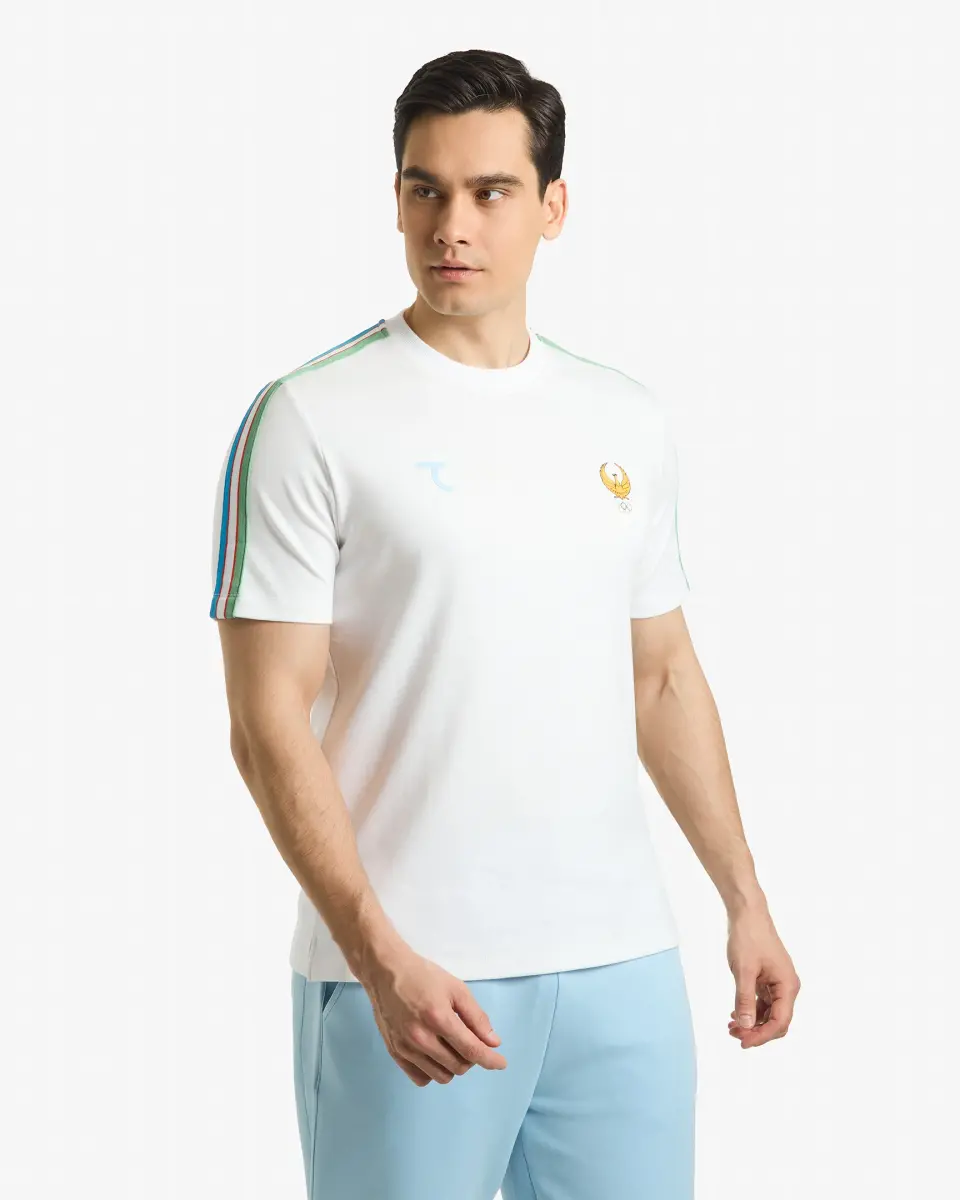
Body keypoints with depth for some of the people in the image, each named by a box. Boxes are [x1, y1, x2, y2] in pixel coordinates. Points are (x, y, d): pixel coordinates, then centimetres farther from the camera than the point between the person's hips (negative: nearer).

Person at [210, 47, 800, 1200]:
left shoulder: (630, 421, 10)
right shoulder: (312, 419, -7)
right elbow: (269, 722, -11)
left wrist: (747, 901, 13)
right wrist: (380, 959, -19)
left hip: (621, 965, 5)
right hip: (409, 975, -5)